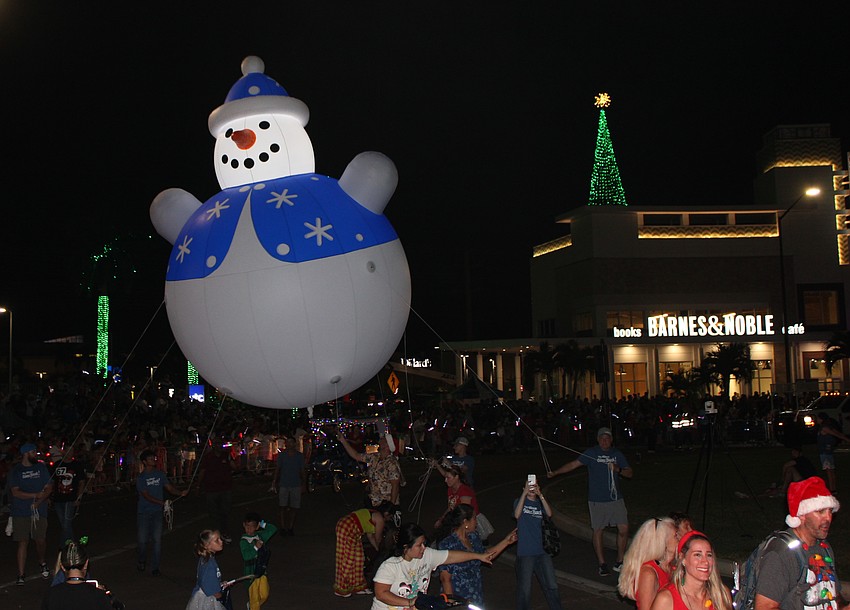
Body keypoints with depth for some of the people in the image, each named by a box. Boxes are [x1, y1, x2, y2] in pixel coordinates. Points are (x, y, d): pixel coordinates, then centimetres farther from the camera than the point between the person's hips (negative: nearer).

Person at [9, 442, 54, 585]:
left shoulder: (41, 467, 8)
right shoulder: (15, 471, 0)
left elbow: (49, 488, 5)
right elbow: (15, 492, -9)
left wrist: (39, 502, -11)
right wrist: (35, 495, -17)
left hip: (39, 511, 2)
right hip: (21, 513, -2)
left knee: (41, 540, 4)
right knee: (23, 542, -3)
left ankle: (42, 563, 32)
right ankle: (21, 575, 0)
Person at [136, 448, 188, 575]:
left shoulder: (160, 474, 6)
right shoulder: (141, 477, -6)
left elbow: (169, 487, 4)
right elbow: (146, 495, -14)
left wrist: (180, 493, -16)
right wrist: (160, 502, -26)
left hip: (157, 512, 3)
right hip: (144, 512, -3)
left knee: (157, 539, -2)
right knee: (142, 539, 2)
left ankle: (155, 567, 7)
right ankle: (141, 562, 27)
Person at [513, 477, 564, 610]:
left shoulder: (540, 503, 9)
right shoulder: (519, 501, 1)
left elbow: (549, 513, -12)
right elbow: (517, 515, -20)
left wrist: (540, 495, -22)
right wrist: (524, 493, -24)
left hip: (541, 551, 3)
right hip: (524, 553, -3)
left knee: (551, 586, 7)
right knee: (524, 590, 1)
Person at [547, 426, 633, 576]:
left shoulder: (617, 454, 8)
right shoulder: (591, 453, -1)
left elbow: (630, 473, 7)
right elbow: (573, 464, -4)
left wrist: (618, 469, -13)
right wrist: (555, 473, -12)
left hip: (615, 498, 3)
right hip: (597, 500, -3)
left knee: (623, 529, -3)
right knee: (598, 531, 2)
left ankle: (619, 563, 11)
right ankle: (602, 565, 12)